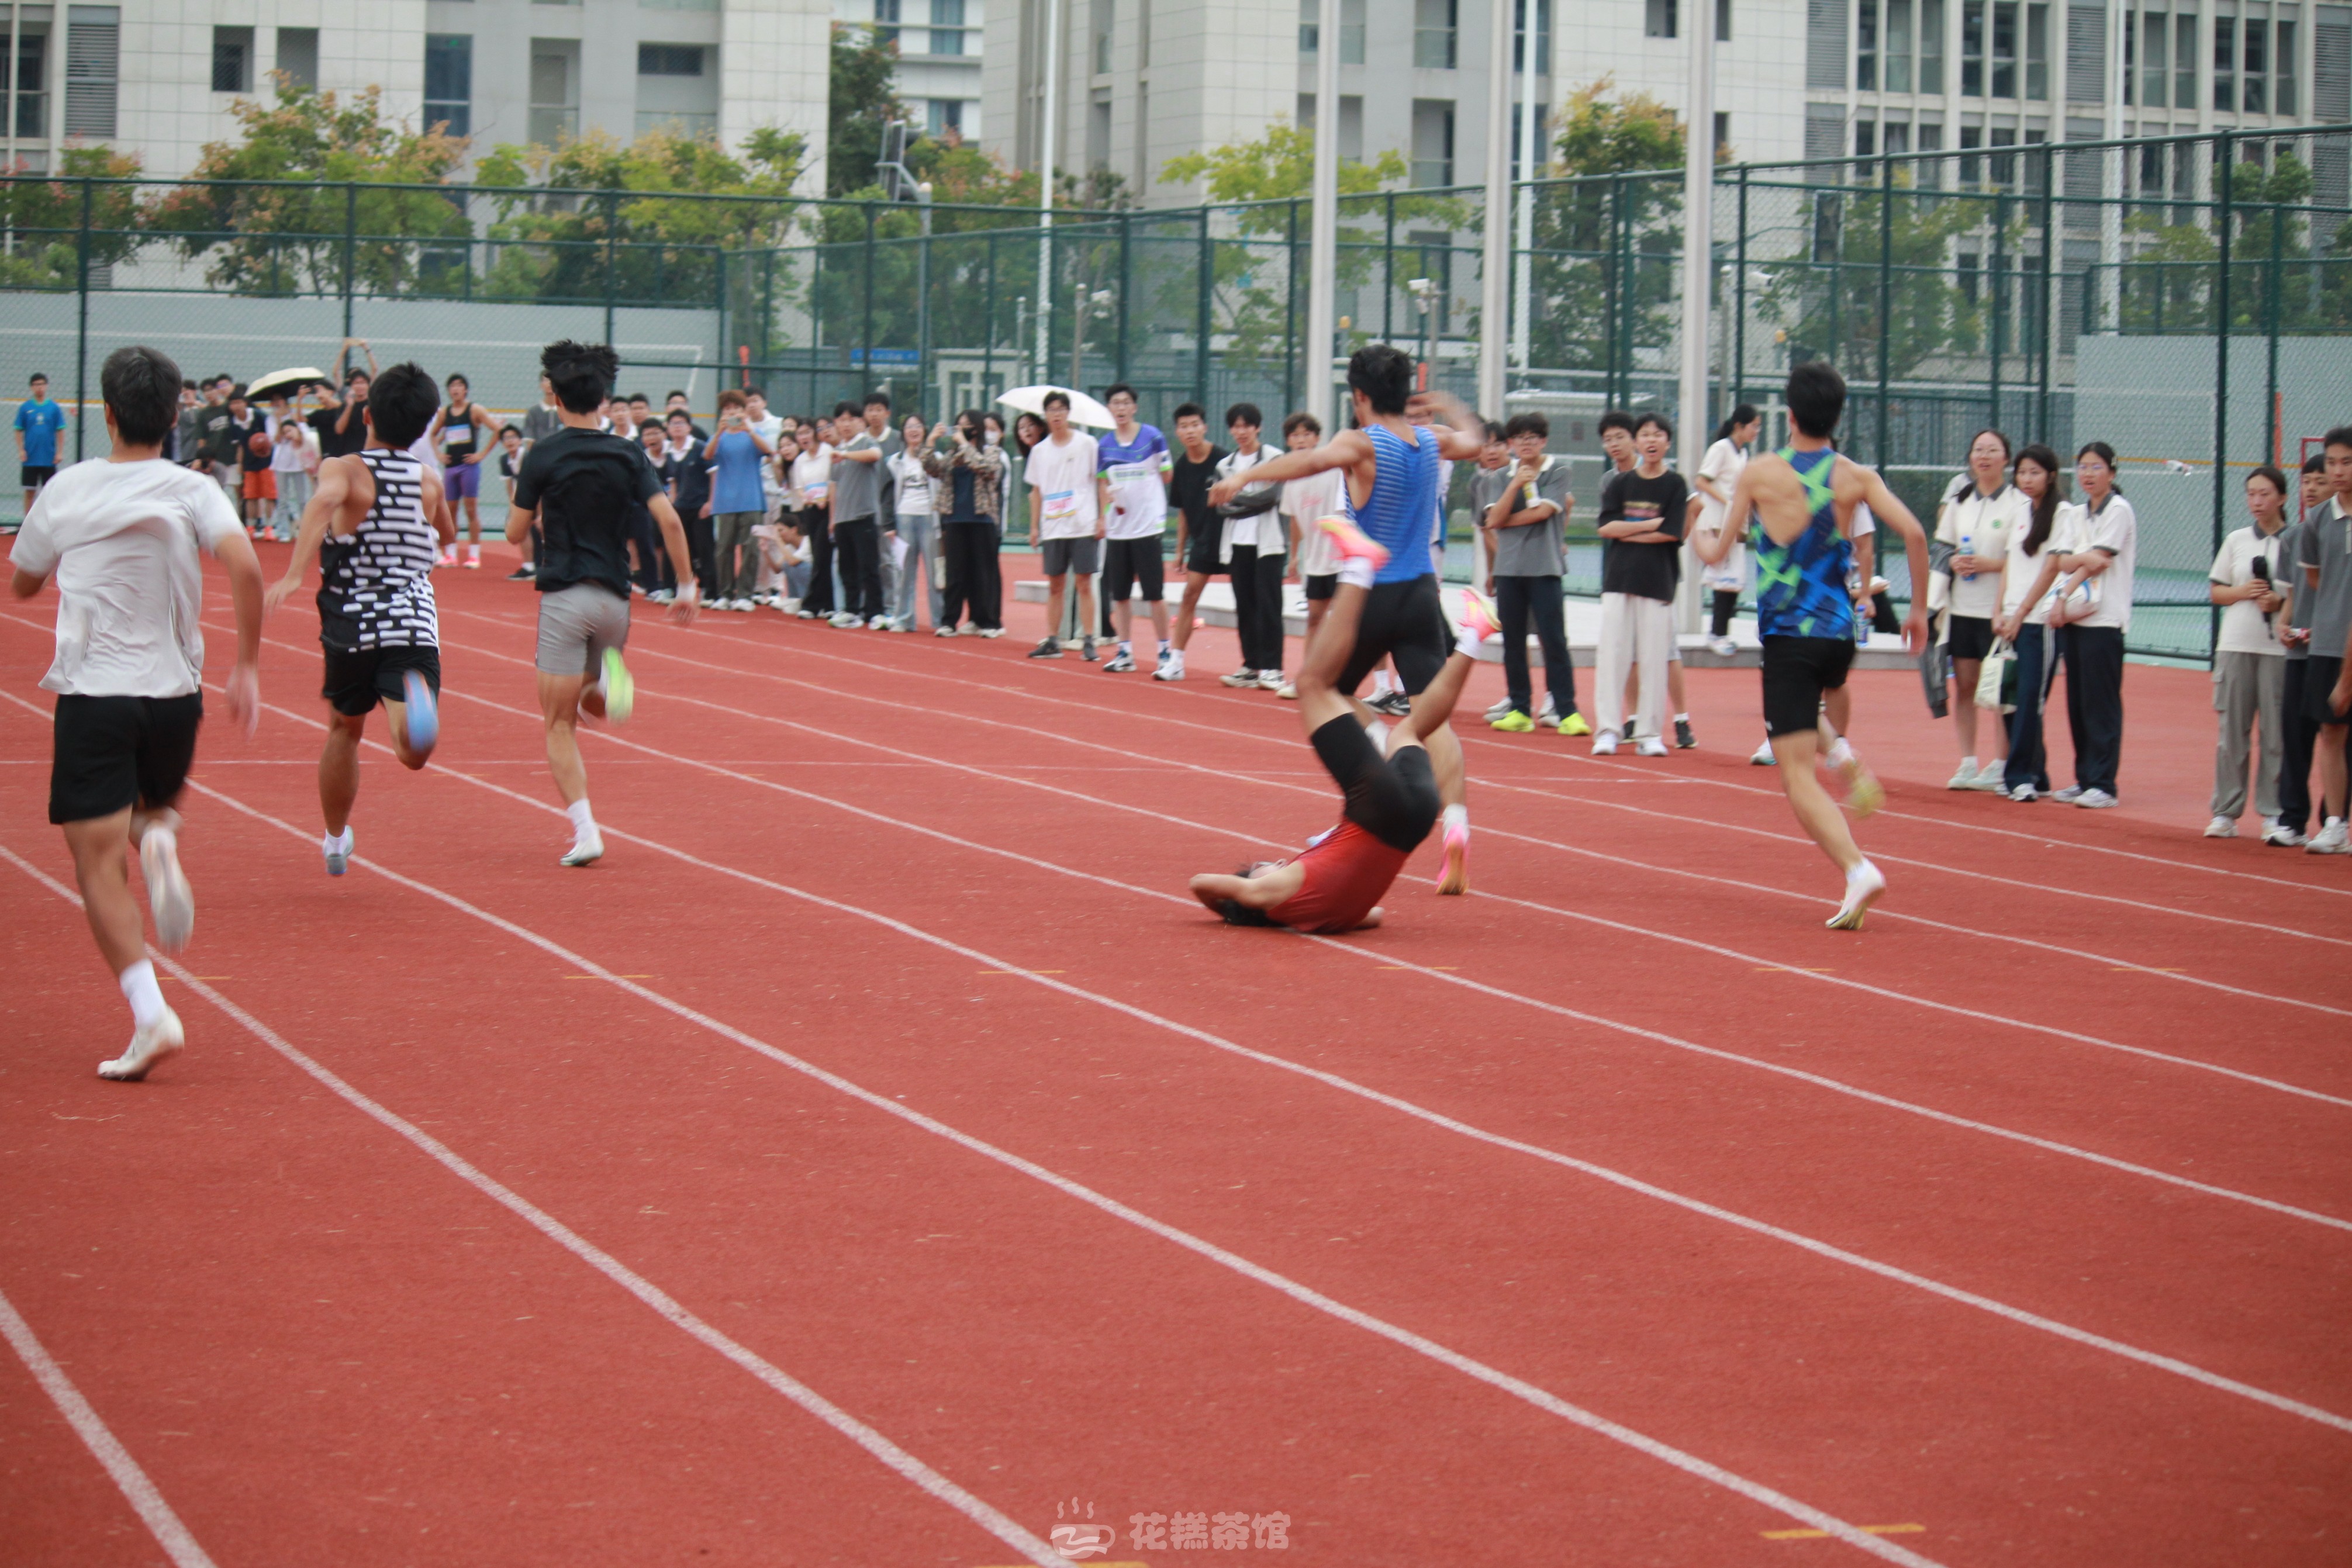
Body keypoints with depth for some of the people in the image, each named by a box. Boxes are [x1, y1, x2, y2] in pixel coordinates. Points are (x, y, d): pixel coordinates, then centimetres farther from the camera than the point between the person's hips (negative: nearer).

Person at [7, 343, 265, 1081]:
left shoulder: (67, 490, 1)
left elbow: (22, 582, 16)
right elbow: (245, 567, -18)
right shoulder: (193, 491, -1)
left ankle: (150, 1013, -19)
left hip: (93, 695, -2)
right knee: (153, 805, 30)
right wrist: (248, 666, -9)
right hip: (175, 693, 2)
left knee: (99, 863, -2)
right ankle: (161, 840, -8)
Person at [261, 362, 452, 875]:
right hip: (414, 623, 0)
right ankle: (416, 698, -50)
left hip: (351, 625, 0)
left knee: (345, 729, 26)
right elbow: (448, 535, 30)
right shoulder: (429, 481, 9)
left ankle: (335, 843, 41)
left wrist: (294, 574, -36)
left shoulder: (344, 469, -3)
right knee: (414, 752, -15)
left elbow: (324, 500, -28)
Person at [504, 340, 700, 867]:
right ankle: (609, 683, -10)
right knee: (585, 699, 26)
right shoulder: (627, 455, 4)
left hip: (564, 595, -3)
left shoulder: (543, 457, -4)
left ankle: (584, 831, -13)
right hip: (615, 598, 4)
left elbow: (515, 532, 1)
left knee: (559, 724, 1)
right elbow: (669, 519, -6)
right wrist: (688, 586, -1)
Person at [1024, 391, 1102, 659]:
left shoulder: (1087, 444, 0)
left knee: (1084, 583, -4)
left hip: (1083, 525, -3)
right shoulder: (1039, 451, 10)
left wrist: (1102, 518, -5)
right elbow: (1036, 491, 15)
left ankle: (1088, 641, -2)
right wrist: (1035, 526, 10)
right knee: (1055, 585, 6)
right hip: (1052, 527, 3)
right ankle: (1051, 642, 9)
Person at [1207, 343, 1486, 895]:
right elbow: (1474, 441, 30)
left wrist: (1244, 476, -33)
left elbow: (1312, 460, -30)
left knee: (1324, 693, 18)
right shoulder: (1432, 440, 8)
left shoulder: (1362, 444, -9)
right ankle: (1455, 818, -20)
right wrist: (1448, 406, 48)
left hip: (1373, 596, -5)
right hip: (1421, 593, 5)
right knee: (1432, 715, -4)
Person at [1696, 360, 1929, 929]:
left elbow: (1719, 552, 2)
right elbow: (1912, 531, -9)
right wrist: (1919, 608, 3)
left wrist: (1702, 542, 27)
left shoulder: (1759, 475, -4)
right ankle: (1841, 751, 9)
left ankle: (1857, 869, -24)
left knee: (1797, 776, -5)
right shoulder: (1857, 478, 2)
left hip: (1787, 639, -4)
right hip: (1840, 637, 4)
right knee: (1813, 701, 39)